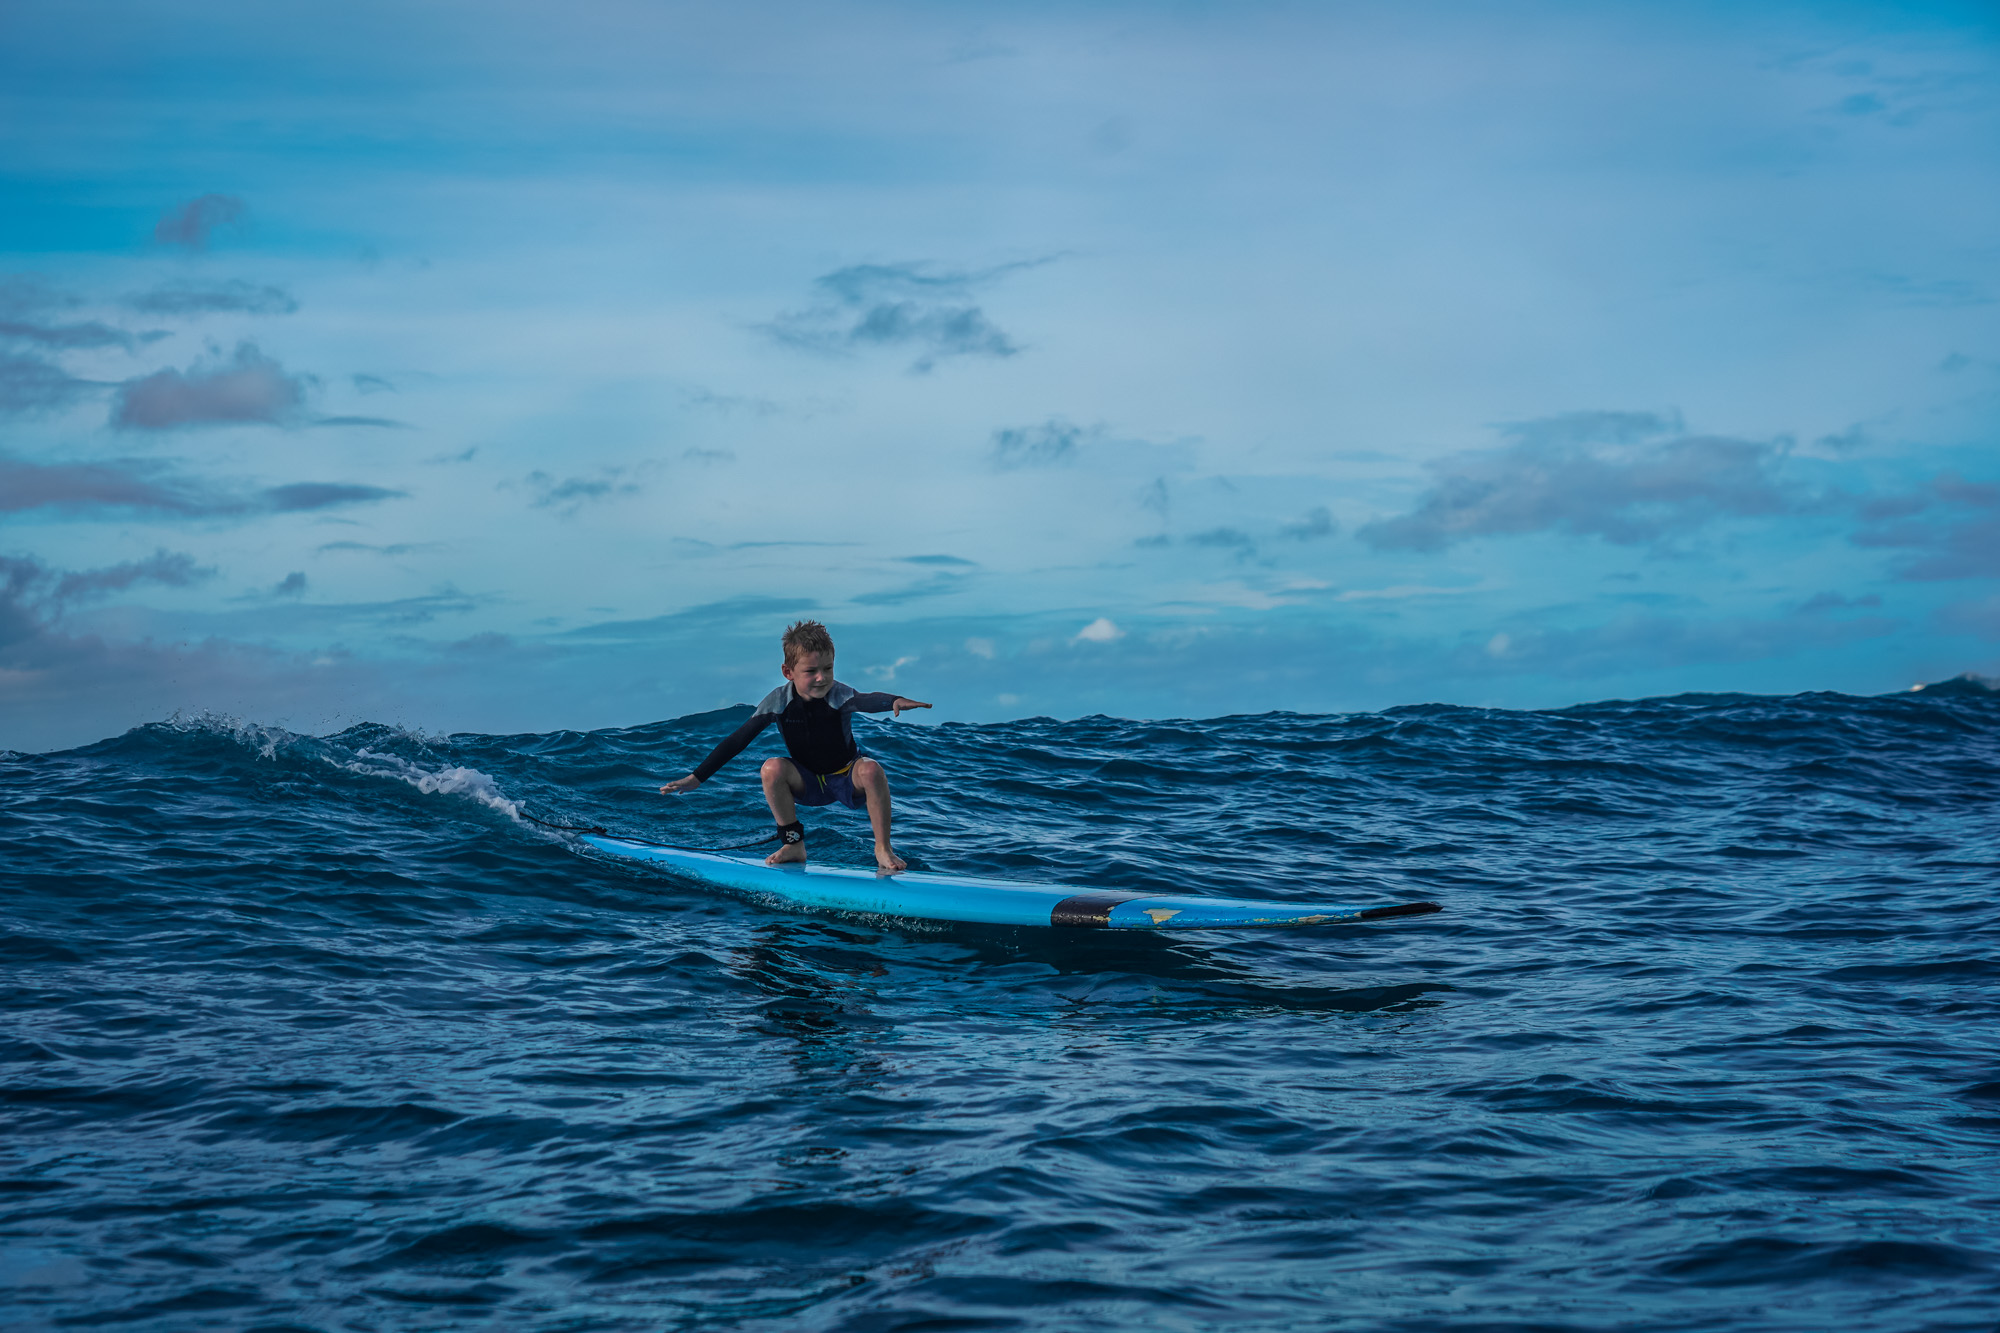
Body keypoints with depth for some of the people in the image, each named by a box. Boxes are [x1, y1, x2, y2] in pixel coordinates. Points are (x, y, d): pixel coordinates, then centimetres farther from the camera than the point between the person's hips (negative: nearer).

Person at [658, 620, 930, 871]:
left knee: (871, 768, -34)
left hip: (849, 781, -2)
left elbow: (867, 700, -46)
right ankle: (794, 845, -12)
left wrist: (895, 701, -71)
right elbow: (737, 740, -12)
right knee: (773, 768, -26)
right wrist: (696, 778, -15)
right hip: (809, 785, 2)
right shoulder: (778, 701, -15)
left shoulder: (839, 695, -23)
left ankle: (883, 848, -18)